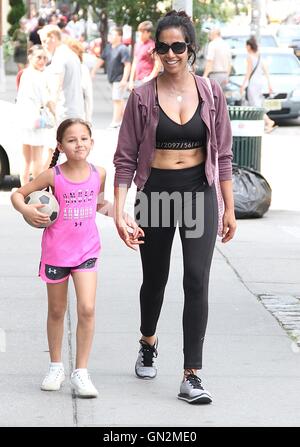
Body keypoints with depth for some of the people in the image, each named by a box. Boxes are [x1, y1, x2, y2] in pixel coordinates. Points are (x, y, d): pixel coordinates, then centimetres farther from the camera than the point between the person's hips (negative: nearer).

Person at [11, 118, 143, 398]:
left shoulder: (98, 174, -3)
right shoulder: (53, 176, -11)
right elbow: (18, 194, -3)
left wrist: (123, 216, 6)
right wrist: (26, 210, -22)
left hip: (86, 250, 1)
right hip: (55, 251, -1)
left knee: (87, 309, -12)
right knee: (57, 311, 12)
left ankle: (81, 372, -3)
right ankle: (56, 367, 30)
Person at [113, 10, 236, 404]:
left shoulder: (211, 93, 0)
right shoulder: (143, 97, -5)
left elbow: (223, 155, 5)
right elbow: (125, 158, -3)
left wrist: (229, 209, 4)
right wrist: (119, 210, -12)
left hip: (199, 193, 0)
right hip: (156, 192, 0)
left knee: (197, 281, -11)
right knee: (155, 279, 16)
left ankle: (192, 377, -9)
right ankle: (148, 344, 46)